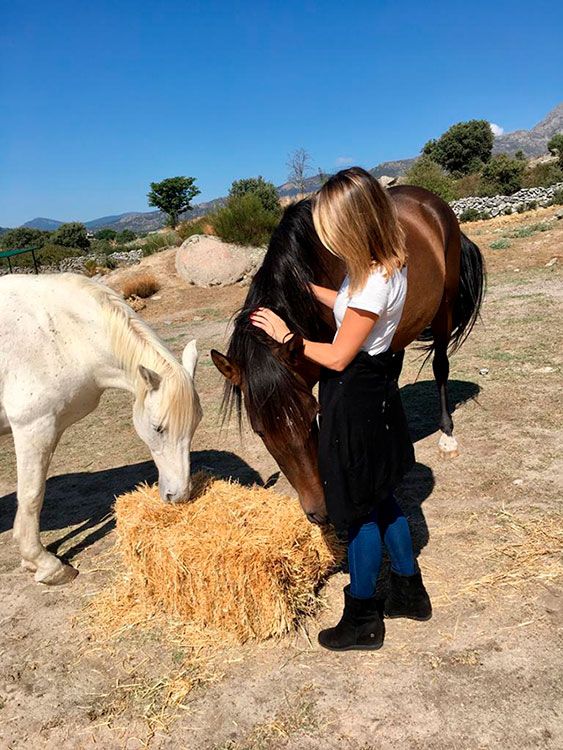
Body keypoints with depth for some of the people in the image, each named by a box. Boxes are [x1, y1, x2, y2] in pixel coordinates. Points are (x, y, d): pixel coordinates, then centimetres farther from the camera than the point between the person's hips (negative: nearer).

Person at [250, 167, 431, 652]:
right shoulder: (386, 264, 2)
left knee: (359, 511, 6)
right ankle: (410, 593, 40)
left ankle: (362, 622, 25)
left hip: (355, 399, -9)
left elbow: (337, 357, -21)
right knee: (380, 499, 22)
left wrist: (285, 334, -9)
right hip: (375, 389, 9)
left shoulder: (375, 281, -27)